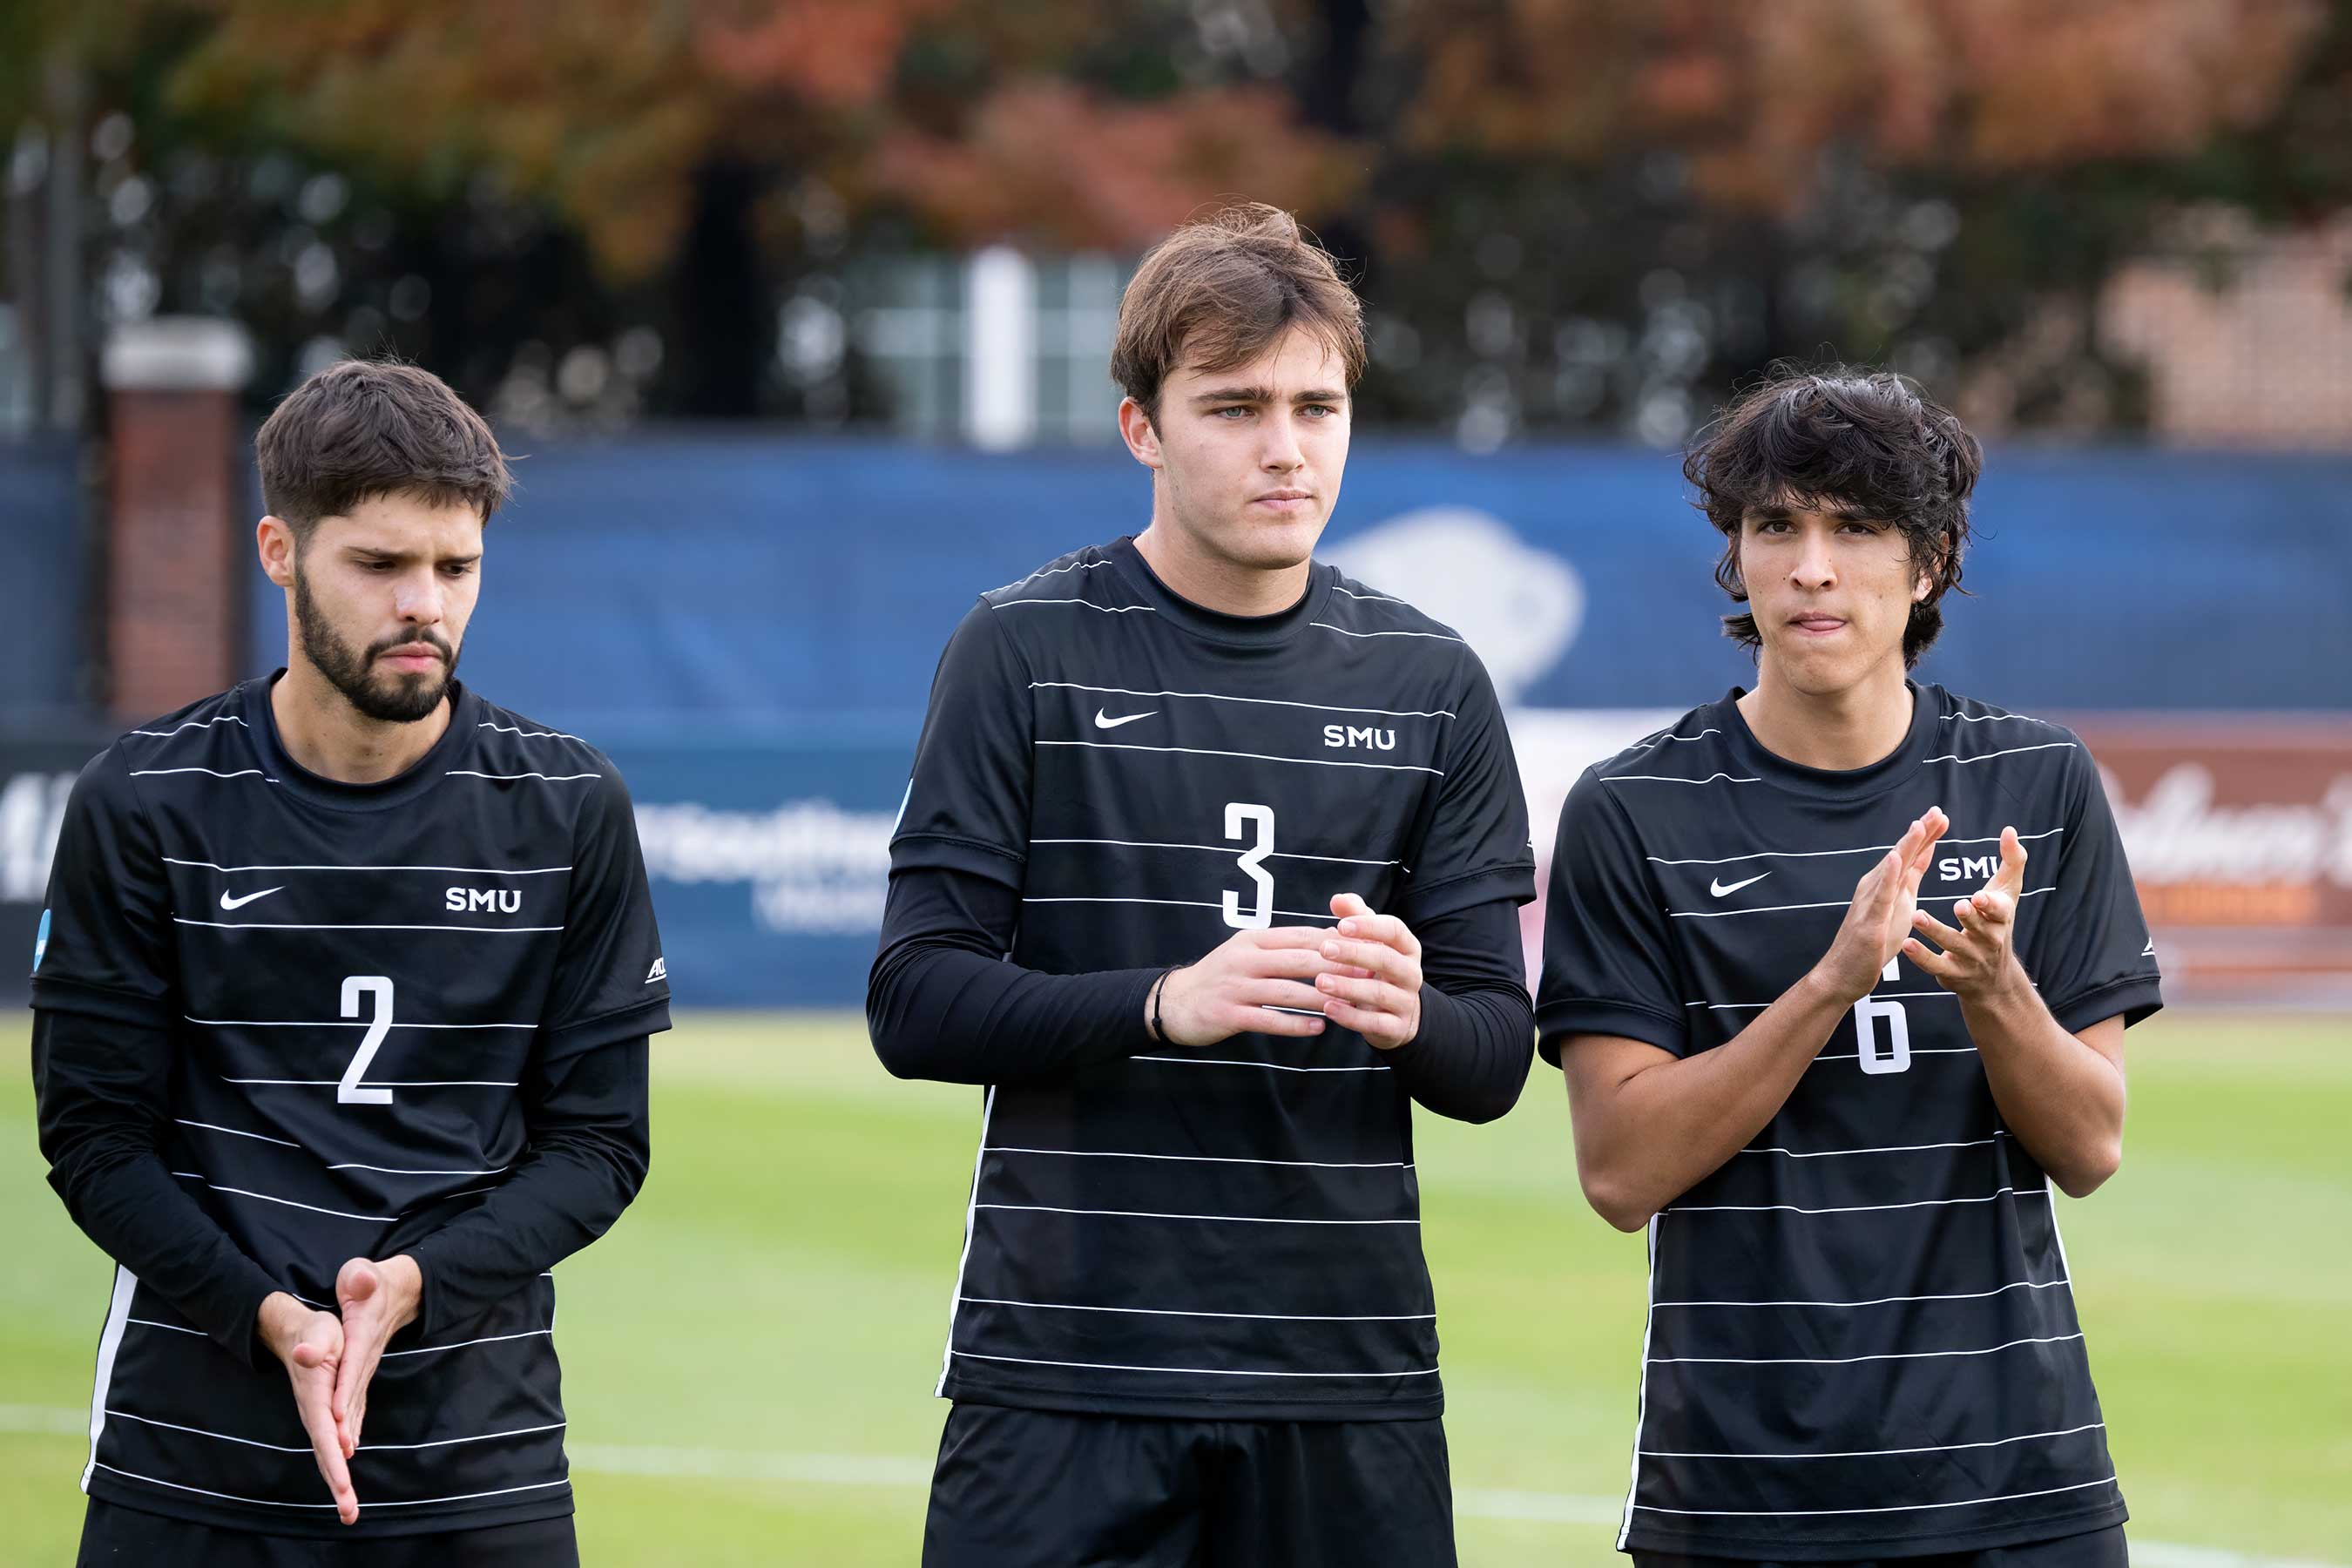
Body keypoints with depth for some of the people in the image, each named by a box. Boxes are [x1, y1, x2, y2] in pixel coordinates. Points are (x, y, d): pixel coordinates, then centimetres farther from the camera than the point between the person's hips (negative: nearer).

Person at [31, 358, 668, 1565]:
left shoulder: (568, 810, 3)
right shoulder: (144, 806, 0)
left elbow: (599, 1138, 3)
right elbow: (95, 1137, -1)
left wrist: (416, 1283, -14)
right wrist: (271, 1318, -16)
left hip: (480, 1455, 1)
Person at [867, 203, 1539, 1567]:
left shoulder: (1429, 683, 10)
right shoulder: (1030, 650, 1)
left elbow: (1498, 1060, 9)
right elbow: (917, 1002, -4)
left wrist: (1408, 1016, -14)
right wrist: (1165, 1005, -19)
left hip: (1350, 1377, 3)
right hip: (1067, 1368, -3)